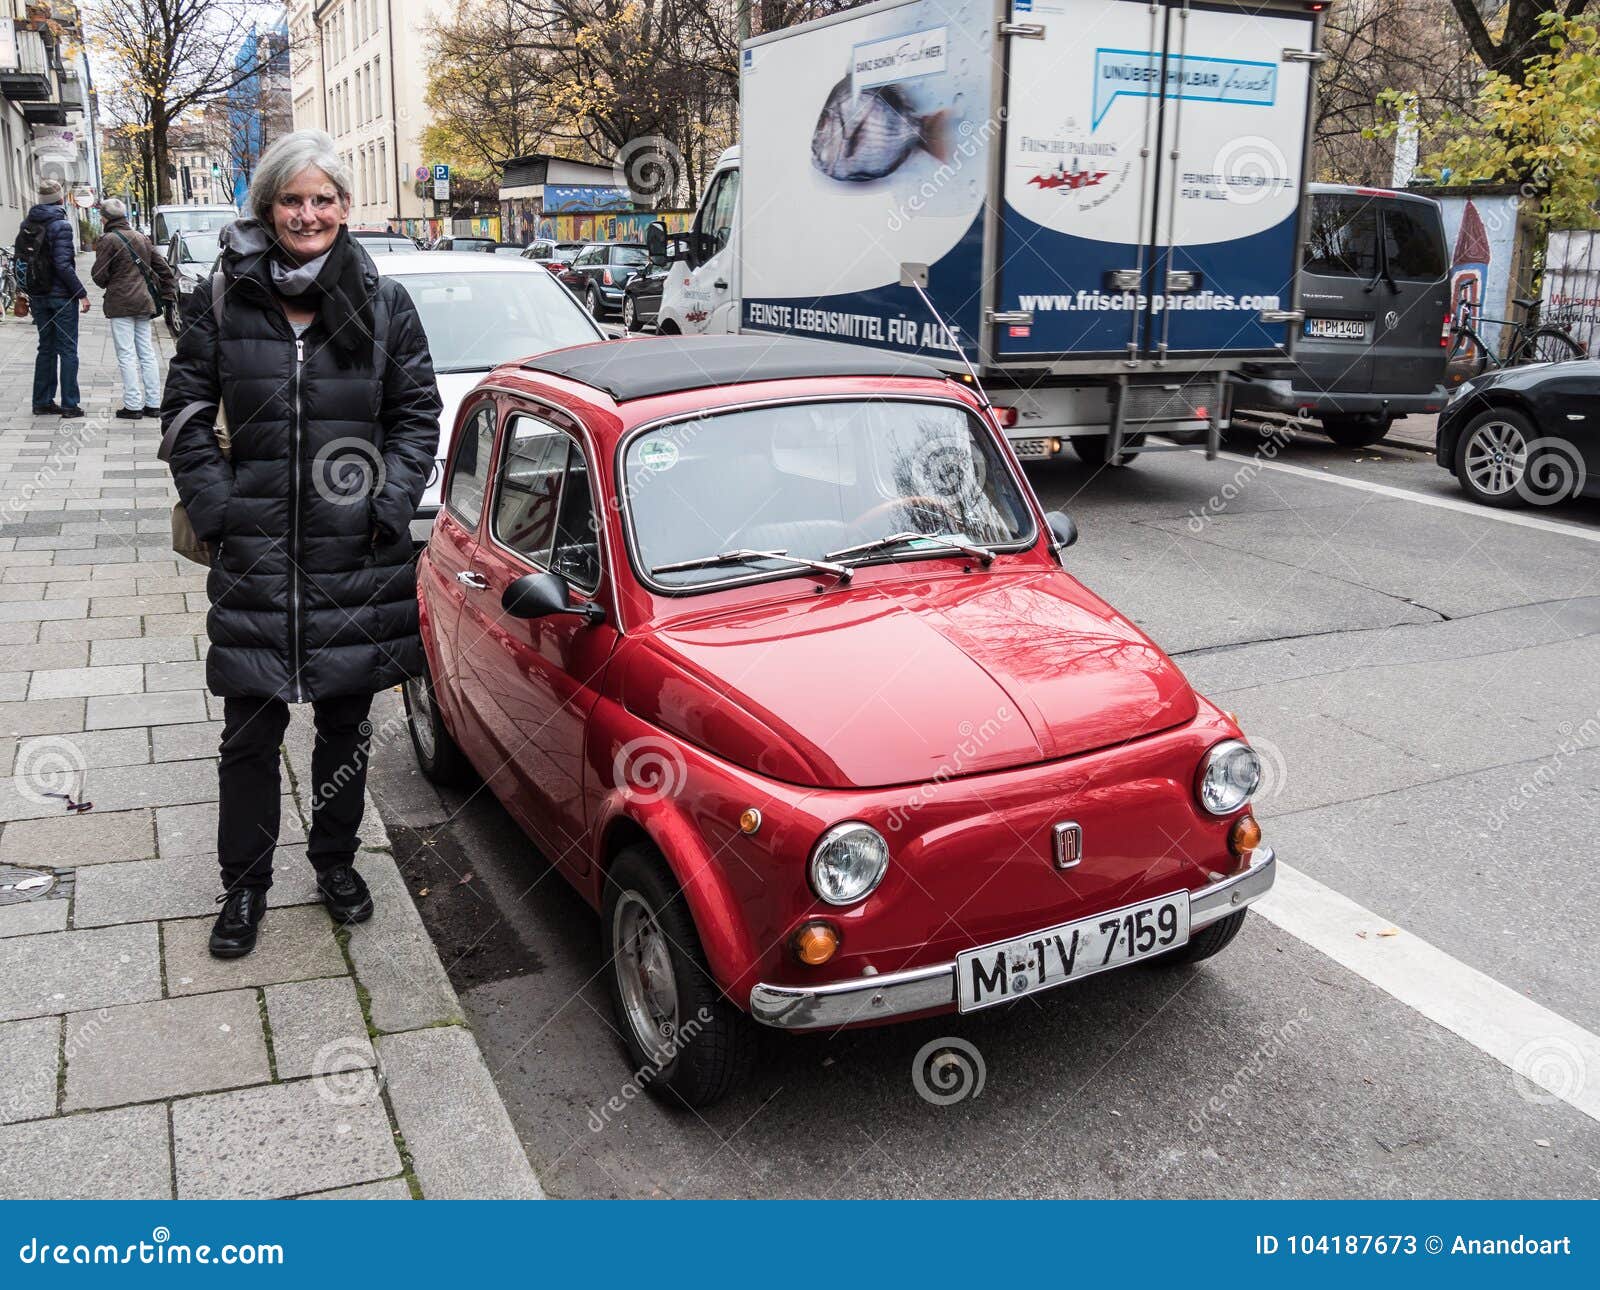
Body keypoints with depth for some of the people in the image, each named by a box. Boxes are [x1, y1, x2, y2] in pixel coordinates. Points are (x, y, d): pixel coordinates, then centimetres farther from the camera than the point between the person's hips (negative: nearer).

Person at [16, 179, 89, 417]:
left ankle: (42, 402, 16)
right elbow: (63, 265, -19)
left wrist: (29, 291, 18)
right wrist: (81, 293, -14)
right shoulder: (60, 226, -13)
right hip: (62, 296, -6)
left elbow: (21, 261, 11)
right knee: (67, 350, 0)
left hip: (38, 296, 6)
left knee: (46, 348, 14)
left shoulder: (26, 225, 7)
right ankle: (69, 404, -1)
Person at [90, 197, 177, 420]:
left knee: (127, 355, -4)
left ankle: (133, 405, -5)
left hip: (120, 303, -6)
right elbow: (163, 267, 13)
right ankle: (153, 404, 11)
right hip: (144, 302, 7)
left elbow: (99, 275, -9)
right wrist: (168, 293, 18)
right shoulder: (142, 238, 12)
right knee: (147, 353, 9)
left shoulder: (108, 240, -9)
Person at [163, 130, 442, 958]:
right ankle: (244, 885, 24)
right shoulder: (225, 301, 0)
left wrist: (393, 499, -5)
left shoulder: (383, 304, 1)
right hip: (253, 555, 0)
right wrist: (212, 502, -3)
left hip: (357, 551, 0)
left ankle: (335, 860, 34)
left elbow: (417, 411, 6)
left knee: (346, 721, 13)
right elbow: (185, 411, 7)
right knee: (251, 732, 6)